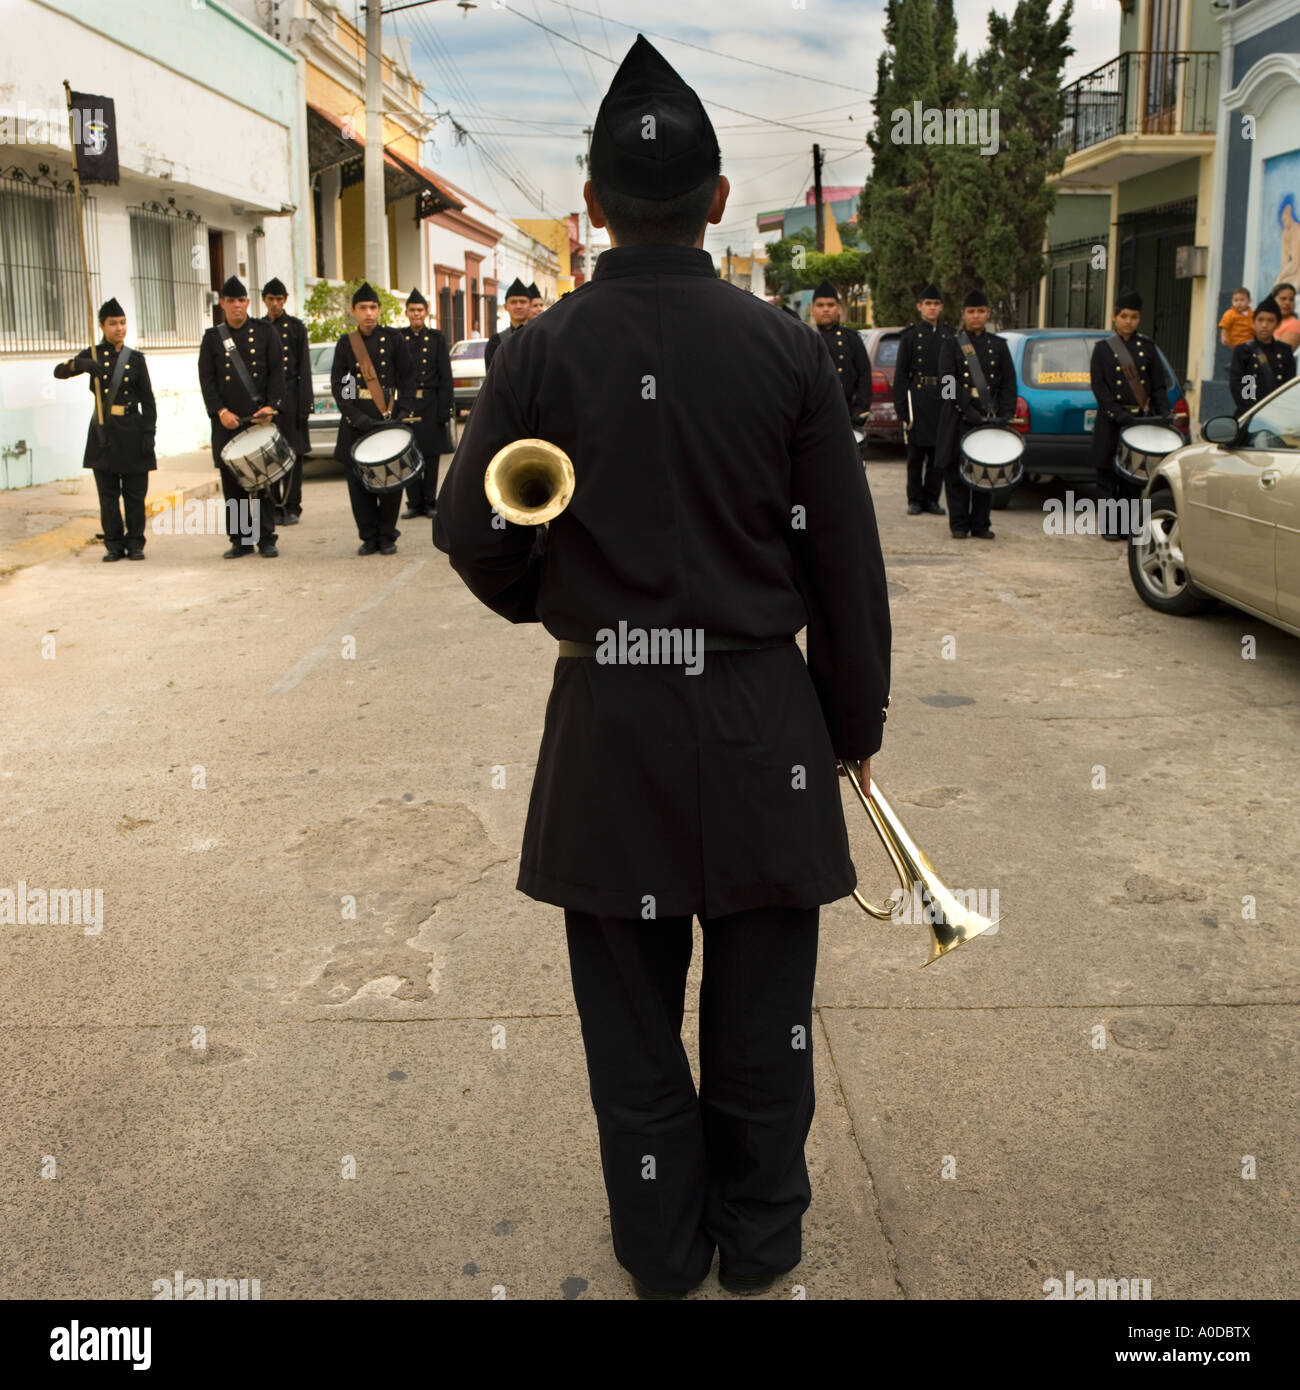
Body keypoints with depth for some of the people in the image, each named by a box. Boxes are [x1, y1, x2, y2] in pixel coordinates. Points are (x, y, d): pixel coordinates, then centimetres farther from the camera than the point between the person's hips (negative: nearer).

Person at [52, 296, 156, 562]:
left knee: (135, 493, 1)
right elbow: (59, 371, -3)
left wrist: (149, 433, -4)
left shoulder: (136, 358, 7)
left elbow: (147, 400, 5)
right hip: (103, 431, 0)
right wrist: (78, 364, -24)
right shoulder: (93, 355, 7)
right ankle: (114, 544, 10)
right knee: (108, 494, 3)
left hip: (132, 430, 0)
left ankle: (135, 543, 9)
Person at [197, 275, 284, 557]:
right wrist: (221, 411, -9)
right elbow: (206, 379, 3)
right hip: (228, 421, 1)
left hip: (262, 418, -1)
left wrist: (271, 407, -11)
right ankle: (240, 539, 9)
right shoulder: (212, 338, 9)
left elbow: (277, 372, 1)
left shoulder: (265, 331, 6)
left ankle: (266, 539, 8)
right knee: (232, 482, 2)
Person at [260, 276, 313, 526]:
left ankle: (292, 508, 5)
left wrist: (304, 404, -8)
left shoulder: (296, 327, 3)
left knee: (293, 453, 0)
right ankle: (275, 508, 7)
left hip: (290, 395, -2)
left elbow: (304, 368, -1)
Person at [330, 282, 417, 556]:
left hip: (389, 418, -1)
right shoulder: (345, 343, 8)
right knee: (359, 481, 0)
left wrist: (404, 411, -7)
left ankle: (387, 536, 10)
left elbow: (408, 377, 5)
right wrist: (356, 417, -10)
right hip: (356, 421, 1)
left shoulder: (393, 338, 5)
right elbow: (338, 384, 3)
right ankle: (369, 537, 11)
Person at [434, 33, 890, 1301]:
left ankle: (661, 1249, 30)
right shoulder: (786, 348, -6)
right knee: (760, 1006, 15)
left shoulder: (538, 352, -5)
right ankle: (758, 1241, 32)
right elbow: (846, 562, -3)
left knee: (631, 1007, 15)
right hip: (760, 720, 0)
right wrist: (854, 725, 9)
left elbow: (472, 537, -2)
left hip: (608, 723, 1)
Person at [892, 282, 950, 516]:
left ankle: (931, 499, 12)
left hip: (944, 400, 2)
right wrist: (901, 408, -7)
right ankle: (915, 499, 10)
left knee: (939, 453, 4)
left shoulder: (950, 336, 11)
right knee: (916, 453, 2)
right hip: (917, 398, -2)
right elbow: (900, 374, 0)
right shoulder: (910, 335, 4)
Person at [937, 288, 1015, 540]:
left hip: (990, 418, 3)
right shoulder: (951, 344, 3)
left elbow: (1008, 383, 9)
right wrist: (969, 411, -16)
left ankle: (980, 524, 11)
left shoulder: (998, 345, 12)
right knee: (958, 472, -1)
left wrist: (1006, 414, -5)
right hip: (959, 419, -2)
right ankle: (959, 524, 7)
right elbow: (949, 382, -7)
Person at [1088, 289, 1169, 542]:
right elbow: (1098, 386, -5)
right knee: (1108, 476, 1)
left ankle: (1128, 526, 11)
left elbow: (1158, 385, 10)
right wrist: (1118, 414, -16)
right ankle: (1109, 526, 9)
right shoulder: (1103, 348, 4)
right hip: (1111, 424, -2)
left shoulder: (1147, 348, 11)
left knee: (1134, 477, 4)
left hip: (1142, 420, 2)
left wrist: (1164, 412, -5)